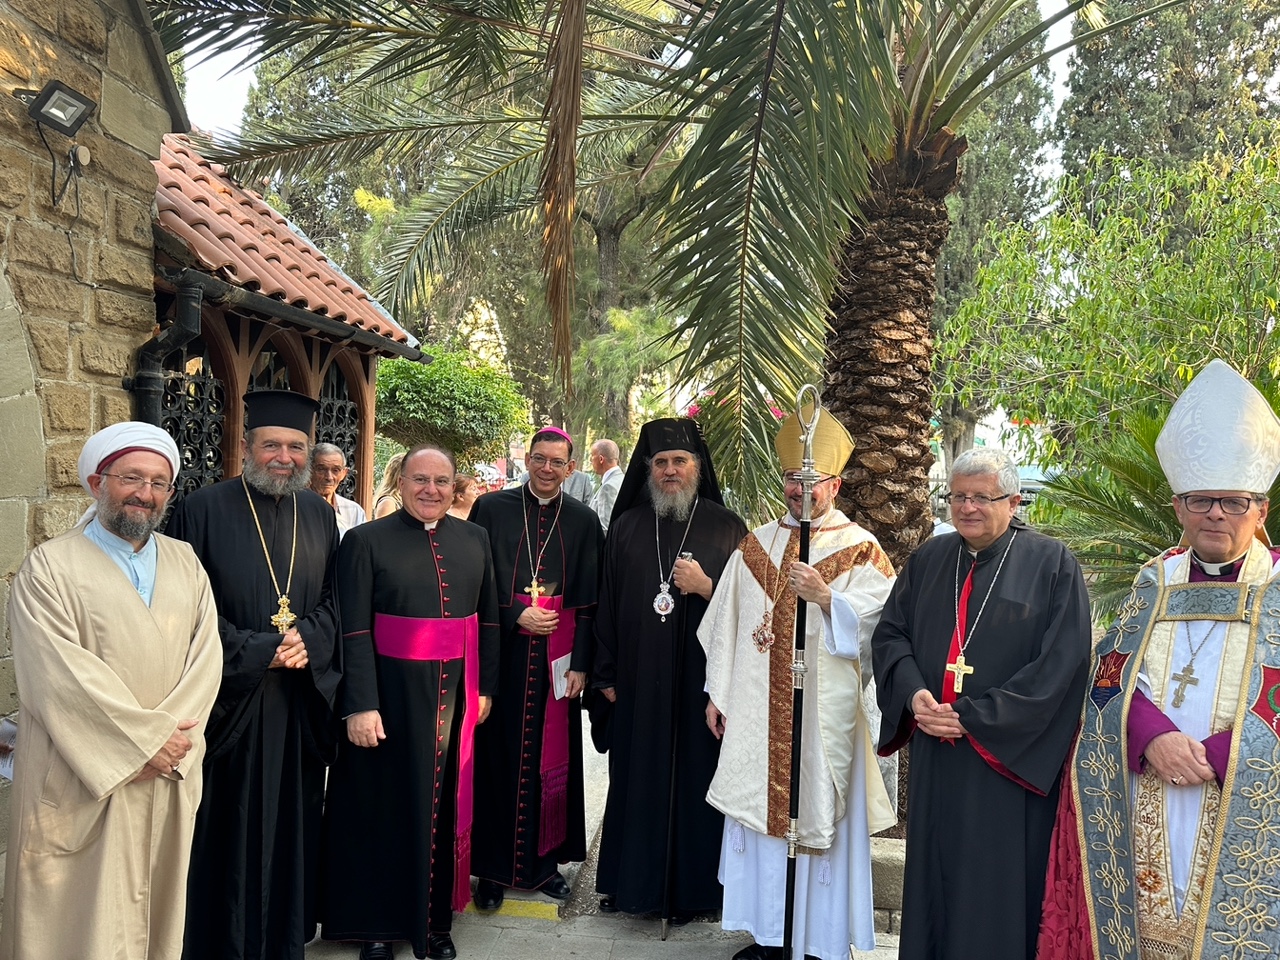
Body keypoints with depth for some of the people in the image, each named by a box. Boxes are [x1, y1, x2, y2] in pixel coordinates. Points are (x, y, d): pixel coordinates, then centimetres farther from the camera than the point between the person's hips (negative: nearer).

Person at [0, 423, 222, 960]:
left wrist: (168, 740, -12)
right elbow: (60, 673, -14)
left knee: (157, 908, 12)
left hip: (169, 776, 4)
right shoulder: (49, 567, -5)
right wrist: (146, 738, -15)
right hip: (82, 783, -4)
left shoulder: (185, 565, 9)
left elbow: (205, 657, 1)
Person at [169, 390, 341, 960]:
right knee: (231, 829, 4)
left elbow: (334, 597, 10)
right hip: (231, 699, -4)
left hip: (301, 699, 4)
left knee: (292, 823, 12)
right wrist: (258, 652, -14)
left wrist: (308, 639, -9)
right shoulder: (204, 509, -6)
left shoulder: (319, 514, 9)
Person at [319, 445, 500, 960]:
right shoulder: (366, 541, -5)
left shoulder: (474, 539, 7)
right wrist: (360, 705, -15)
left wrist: (485, 688, 6)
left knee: (445, 803, 12)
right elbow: (353, 631, -9)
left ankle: (435, 916, 28)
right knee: (385, 806, 8)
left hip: (456, 696, 4)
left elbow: (488, 618, 10)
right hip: (392, 695, -3)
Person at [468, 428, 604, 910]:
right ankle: (494, 867, 15)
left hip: (556, 657, 2)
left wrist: (580, 663, -3)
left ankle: (544, 860, 22)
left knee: (552, 757, 7)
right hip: (502, 652, -1)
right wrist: (517, 615, -12)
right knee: (498, 756, 3)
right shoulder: (491, 509, 1)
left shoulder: (583, 521, 5)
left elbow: (588, 598, 3)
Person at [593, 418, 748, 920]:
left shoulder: (726, 528, 1)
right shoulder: (627, 527, 7)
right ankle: (633, 880, 24)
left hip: (700, 682, -2)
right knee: (636, 779, 9)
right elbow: (607, 602, 8)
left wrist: (707, 588, -16)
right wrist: (606, 675, 5)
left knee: (693, 780, 3)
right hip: (638, 682, 2)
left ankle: (688, 887, 19)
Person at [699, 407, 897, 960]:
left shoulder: (861, 551, -2)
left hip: (825, 713, -4)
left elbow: (878, 622, -13)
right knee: (760, 812, 10)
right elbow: (727, 623, 12)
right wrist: (717, 694, 10)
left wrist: (826, 597, -27)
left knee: (819, 821, 2)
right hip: (757, 713, 4)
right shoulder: (755, 546, 10)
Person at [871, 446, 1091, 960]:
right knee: (933, 876, 12)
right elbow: (890, 632, 9)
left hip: (1011, 760, -4)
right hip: (934, 758, 4)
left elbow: (1059, 664, -12)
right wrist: (913, 693, -11)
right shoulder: (928, 559, 9)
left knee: (998, 890, 3)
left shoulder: (1052, 565, -5)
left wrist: (974, 718, -15)